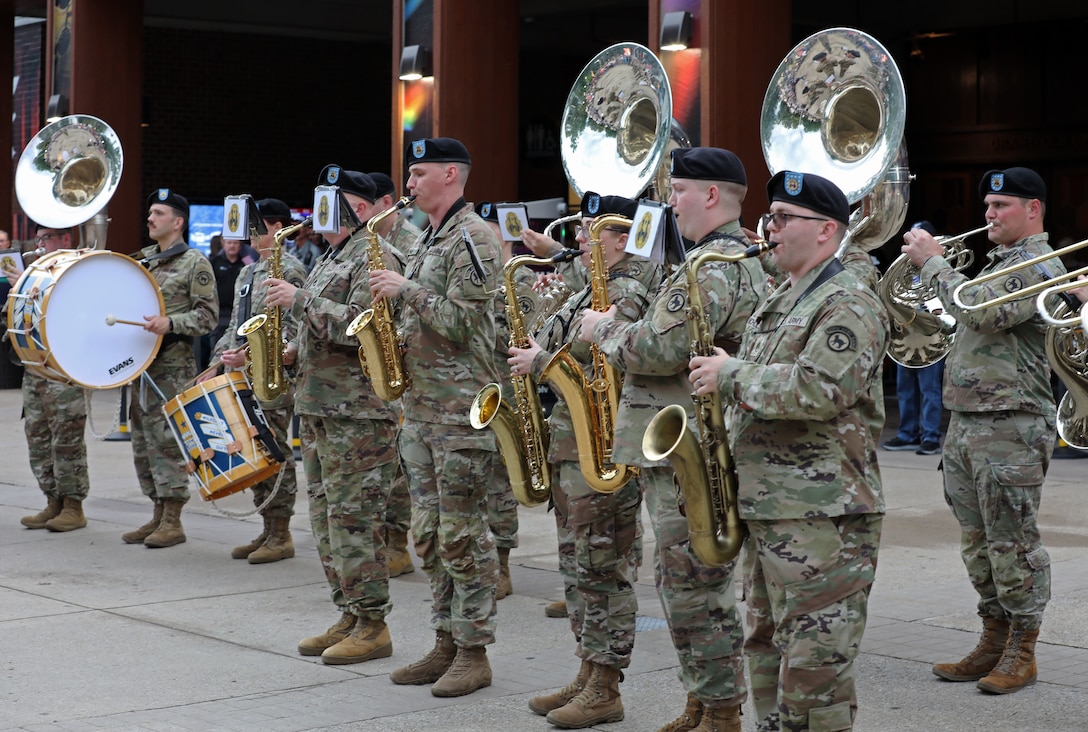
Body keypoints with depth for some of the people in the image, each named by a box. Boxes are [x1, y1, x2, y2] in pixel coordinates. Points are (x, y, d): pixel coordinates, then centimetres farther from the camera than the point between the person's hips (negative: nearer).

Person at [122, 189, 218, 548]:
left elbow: (208, 315, -9)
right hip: (139, 362, 7)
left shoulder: (195, 263, -4)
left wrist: (171, 323, -23)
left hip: (173, 366, -7)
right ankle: (158, 515, 17)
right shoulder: (140, 260, 17)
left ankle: (172, 522, -4)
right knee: (142, 439, 9)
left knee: (166, 439, -9)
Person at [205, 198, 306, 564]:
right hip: (242, 378, 9)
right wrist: (217, 364, 14)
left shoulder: (289, 269, -9)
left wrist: (249, 355, -22)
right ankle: (268, 531, 17)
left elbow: (291, 330, -16)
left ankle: (281, 536, 2)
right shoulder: (247, 272, 18)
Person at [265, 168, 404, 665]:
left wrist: (299, 301, -19)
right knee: (325, 515, 11)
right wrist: (295, 351, 10)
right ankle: (349, 616, 18)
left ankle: (373, 626, -1)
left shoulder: (374, 257, -11)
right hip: (318, 404, 10)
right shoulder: (330, 258, 20)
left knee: (353, 517, -8)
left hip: (357, 410, -10)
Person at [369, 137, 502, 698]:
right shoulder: (424, 241, 18)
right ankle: (446, 644, 19)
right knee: (429, 534, 11)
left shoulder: (472, 238, -11)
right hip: (419, 404, 9)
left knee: (462, 534, -5)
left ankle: (474, 652, 2)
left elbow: (459, 323, -18)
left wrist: (405, 290, -15)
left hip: (460, 407, -9)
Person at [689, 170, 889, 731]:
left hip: (822, 513, -10)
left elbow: (818, 390, -24)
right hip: (765, 506, 10)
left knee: (813, 661, -7)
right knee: (767, 647, 15)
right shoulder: (777, 302, 20)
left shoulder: (849, 305, -11)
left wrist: (732, 374, -14)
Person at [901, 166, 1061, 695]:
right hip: (965, 420, 9)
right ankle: (993, 642, 20)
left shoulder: (1040, 266, -10)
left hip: (1010, 427, -9)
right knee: (977, 541, 12)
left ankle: (1022, 652, 4)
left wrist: (933, 261, -15)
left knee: (1012, 543, -4)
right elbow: (969, 323, 26)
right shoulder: (997, 261, 20)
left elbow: (982, 312, -24)